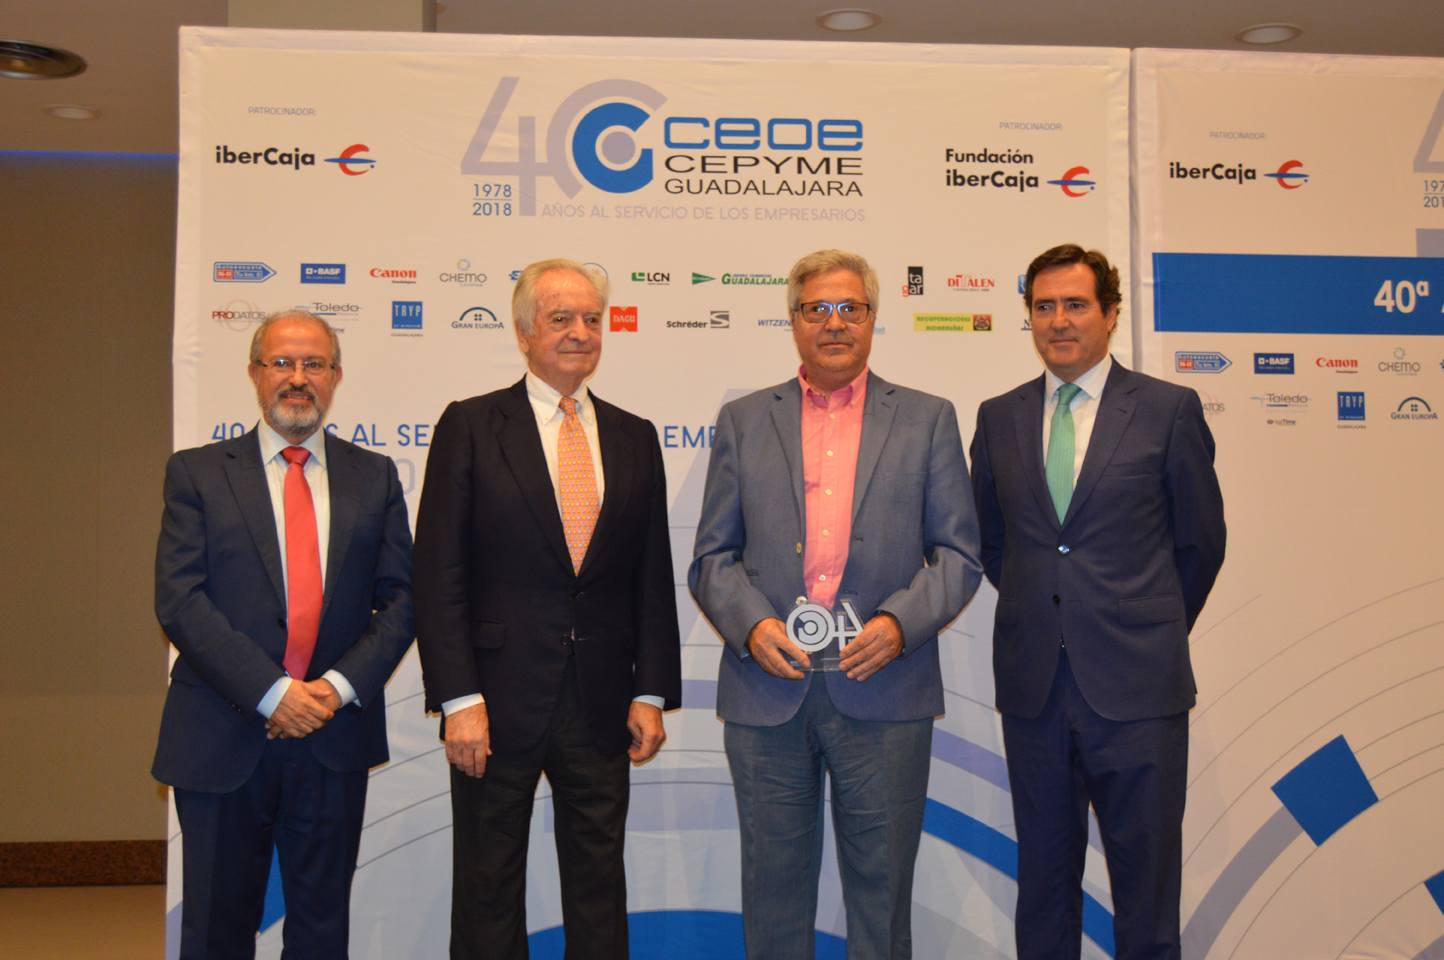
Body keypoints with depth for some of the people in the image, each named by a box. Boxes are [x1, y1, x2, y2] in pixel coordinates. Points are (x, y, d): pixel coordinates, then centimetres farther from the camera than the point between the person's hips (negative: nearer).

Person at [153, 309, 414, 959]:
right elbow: (179, 601, -8)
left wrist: (340, 686, -11)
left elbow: (400, 599, 4)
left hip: (335, 737, 2)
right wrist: (270, 693, -16)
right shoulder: (196, 473, 2)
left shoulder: (374, 477, 8)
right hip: (223, 738, -1)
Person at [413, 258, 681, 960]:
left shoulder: (634, 438, 9)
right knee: (489, 888, 9)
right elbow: (438, 574, -6)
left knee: (598, 885, 13)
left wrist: (652, 693, 3)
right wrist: (459, 698, -13)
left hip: (602, 709, 3)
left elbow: (654, 578, 9)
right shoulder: (470, 426, -1)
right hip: (500, 704, -3)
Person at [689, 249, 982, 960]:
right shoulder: (743, 421, 10)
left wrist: (901, 622, -12)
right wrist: (752, 624, -10)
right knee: (774, 889, 11)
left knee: (881, 891, 9)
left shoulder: (928, 420, 8)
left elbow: (959, 554, 5)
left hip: (884, 695, 0)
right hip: (767, 695, 1)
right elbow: (712, 557, 8)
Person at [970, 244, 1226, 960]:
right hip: (1033, 684, 3)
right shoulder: (998, 418, 8)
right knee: (1044, 873, 13)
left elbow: (1201, 542, 7)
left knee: (1146, 876, 5)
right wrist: (1043, 614, 12)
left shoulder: (1169, 409, -1)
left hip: (1136, 686, -3)